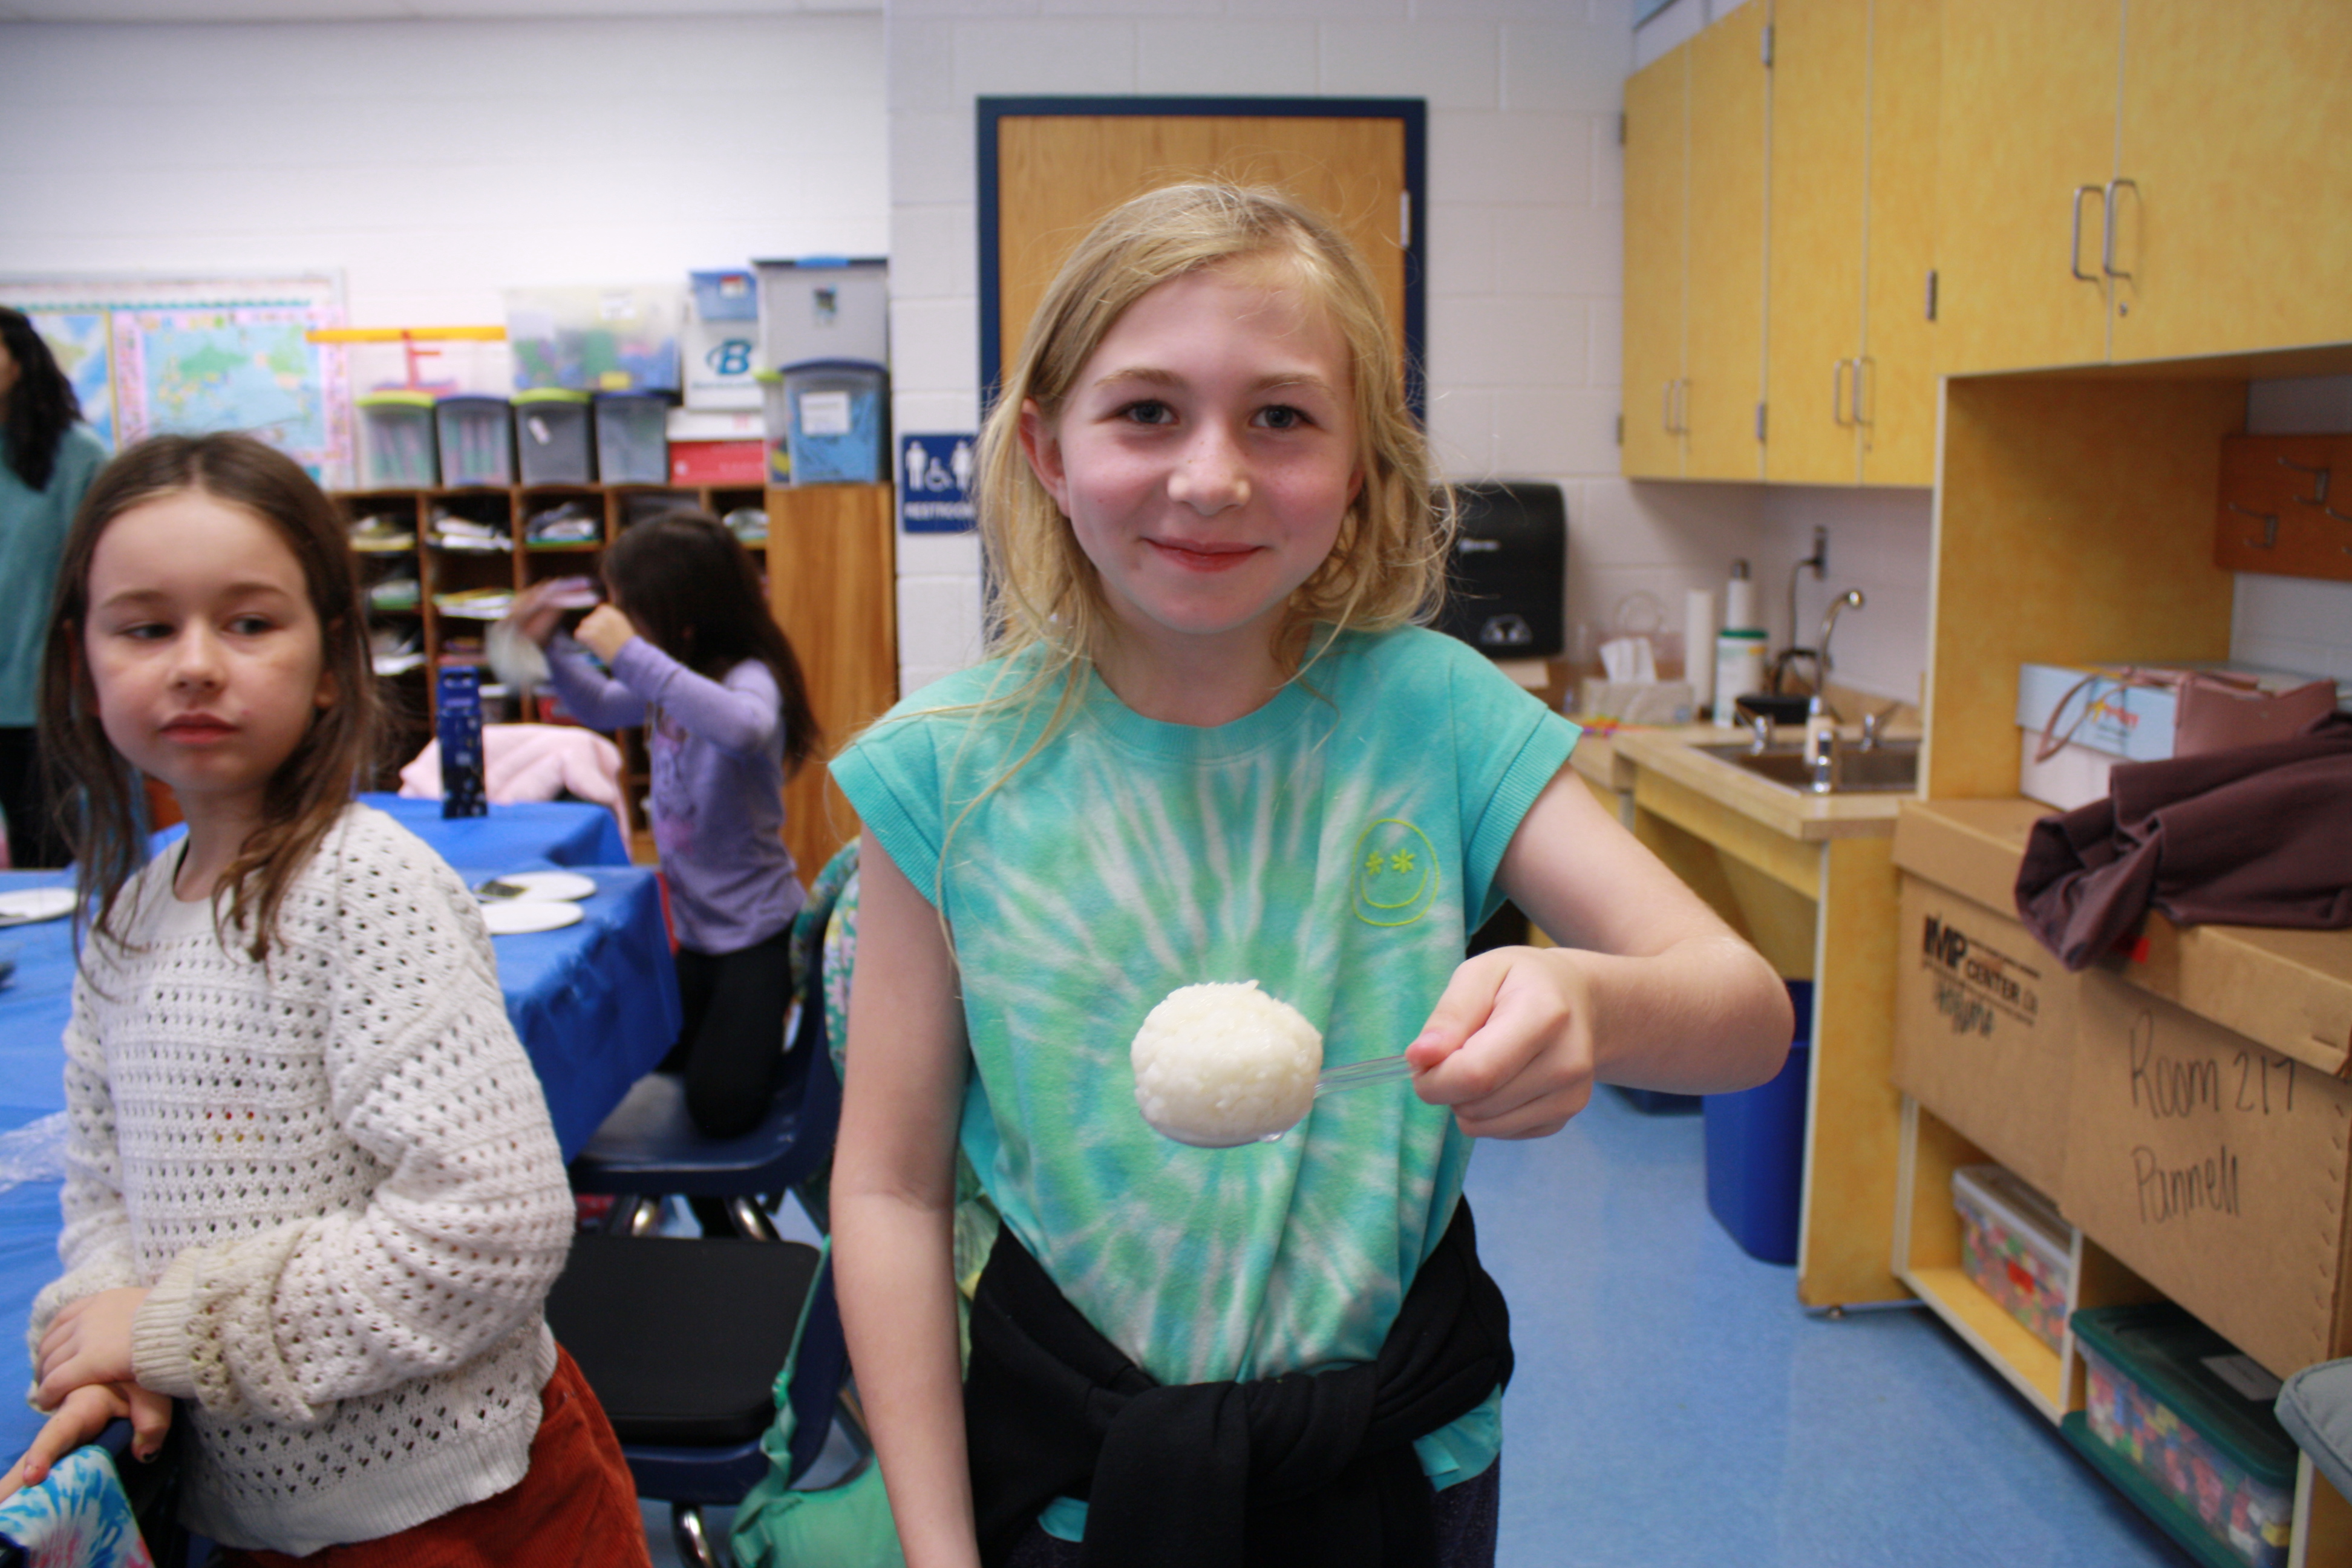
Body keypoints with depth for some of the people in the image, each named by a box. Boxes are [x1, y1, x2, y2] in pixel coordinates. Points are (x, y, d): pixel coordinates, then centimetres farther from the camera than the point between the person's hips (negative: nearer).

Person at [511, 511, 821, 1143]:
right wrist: (551, 645, 5)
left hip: (756, 927, -9)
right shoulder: (665, 689, 0)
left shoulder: (750, 677, -24)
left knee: (719, 1108, -7)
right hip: (695, 924, 9)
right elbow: (602, 708, 22)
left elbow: (744, 727, -50)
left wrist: (630, 655, -45)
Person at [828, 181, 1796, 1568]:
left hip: (1398, 1456, 1)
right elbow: (893, 1186, -7)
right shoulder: (953, 768, -13)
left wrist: (1592, 1006, -38)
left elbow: (1751, 1012, -16)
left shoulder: (1430, 711, -13)